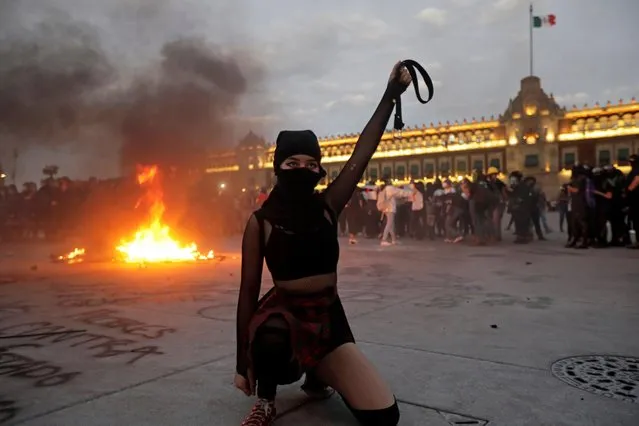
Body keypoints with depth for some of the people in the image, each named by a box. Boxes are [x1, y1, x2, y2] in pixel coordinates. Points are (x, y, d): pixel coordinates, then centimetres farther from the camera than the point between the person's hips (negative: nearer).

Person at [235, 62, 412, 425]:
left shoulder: (328, 207, 0)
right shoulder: (261, 221, -7)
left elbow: (363, 153, -7)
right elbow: (248, 290, -4)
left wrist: (391, 96, -11)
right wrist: (243, 361, -3)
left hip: (329, 320, 3)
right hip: (282, 313, -3)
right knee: (271, 341, -43)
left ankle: (318, 375, 23)